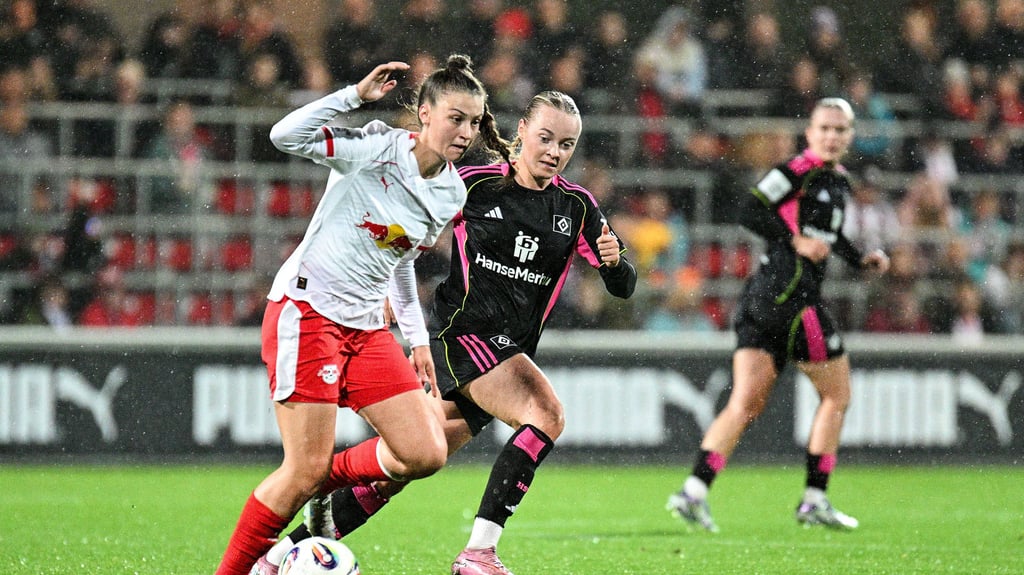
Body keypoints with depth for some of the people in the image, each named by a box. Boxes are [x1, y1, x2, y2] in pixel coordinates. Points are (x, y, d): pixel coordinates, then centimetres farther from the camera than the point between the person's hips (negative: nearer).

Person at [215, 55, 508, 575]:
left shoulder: (452, 194, 8)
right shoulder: (378, 150, -13)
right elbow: (286, 136, -25)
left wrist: (417, 338, 19)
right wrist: (356, 95, -27)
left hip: (366, 327, 7)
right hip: (306, 312, -7)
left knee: (426, 454, -5)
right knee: (305, 470, -10)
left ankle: (329, 479, 18)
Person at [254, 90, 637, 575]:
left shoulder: (577, 207, 6)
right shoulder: (474, 185, -5)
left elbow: (623, 287, 2)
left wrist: (615, 262, -18)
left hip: (511, 353, 5)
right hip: (460, 333, -5)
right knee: (547, 414, -27)